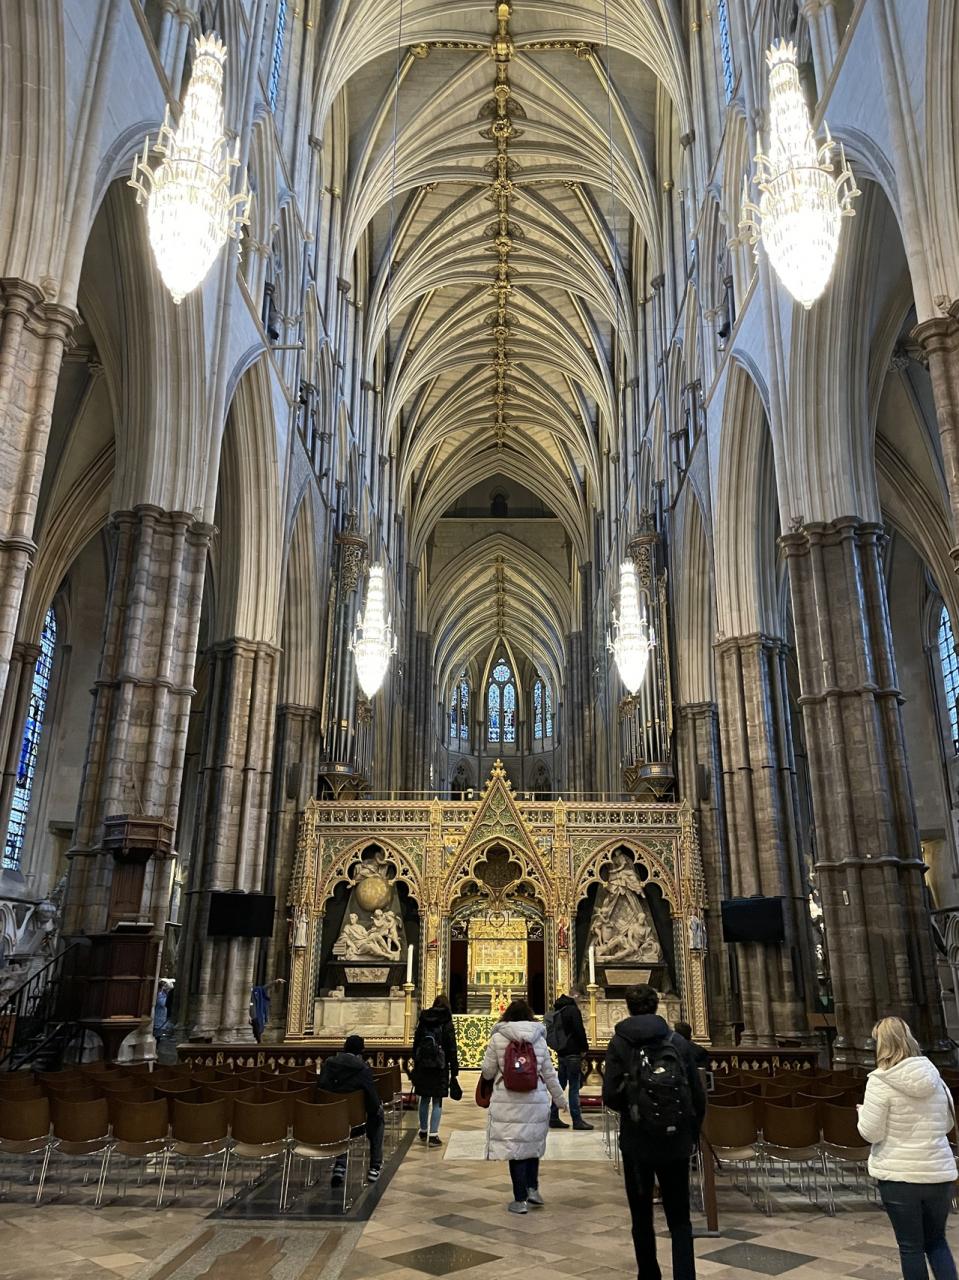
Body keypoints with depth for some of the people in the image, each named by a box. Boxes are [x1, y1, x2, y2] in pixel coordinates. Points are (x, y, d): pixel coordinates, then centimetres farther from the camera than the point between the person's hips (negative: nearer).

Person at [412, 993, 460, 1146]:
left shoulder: (423, 1021, 6)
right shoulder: (447, 1023, -6)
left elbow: (415, 1044, 10)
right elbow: (451, 1048, -6)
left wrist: (416, 1065, 16)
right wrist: (454, 1070, -2)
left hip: (422, 1065, 4)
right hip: (439, 1066, -4)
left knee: (424, 1099, 16)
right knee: (437, 1102, 2)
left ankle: (423, 1131, 28)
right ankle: (433, 1135, -1)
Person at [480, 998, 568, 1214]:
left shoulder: (498, 1038, -3)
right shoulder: (539, 1039, 5)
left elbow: (487, 1072, 2)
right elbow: (549, 1074, 10)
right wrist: (560, 1100, 22)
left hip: (508, 1101, -3)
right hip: (536, 1100, 3)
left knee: (515, 1148, 4)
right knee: (532, 1145, 20)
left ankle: (520, 1200, 9)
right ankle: (532, 1189, 15)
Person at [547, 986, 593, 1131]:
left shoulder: (558, 1009, 13)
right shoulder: (573, 1010, -14)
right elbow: (579, 1031, -17)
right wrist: (584, 1048, -3)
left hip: (561, 1052, 8)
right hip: (572, 1053, -8)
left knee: (560, 1085, 13)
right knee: (574, 1086, -4)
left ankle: (553, 1118, 15)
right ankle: (577, 1120, -1)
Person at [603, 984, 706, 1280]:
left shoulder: (620, 1042, -8)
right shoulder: (678, 1041, -3)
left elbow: (610, 1095, -12)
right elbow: (698, 1095, 0)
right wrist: (692, 1133, 16)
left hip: (637, 1142, -1)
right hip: (676, 1143, 1)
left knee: (642, 1217, 17)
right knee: (679, 1219, 11)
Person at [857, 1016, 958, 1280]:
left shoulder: (880, 1082, -14)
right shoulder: (934, 1077, 1)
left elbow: (871, 1133, -13)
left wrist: (863, 1112, 5)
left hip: (899, 1175, -4)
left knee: (911, 1247, 10)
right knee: (937, 1241, 20)